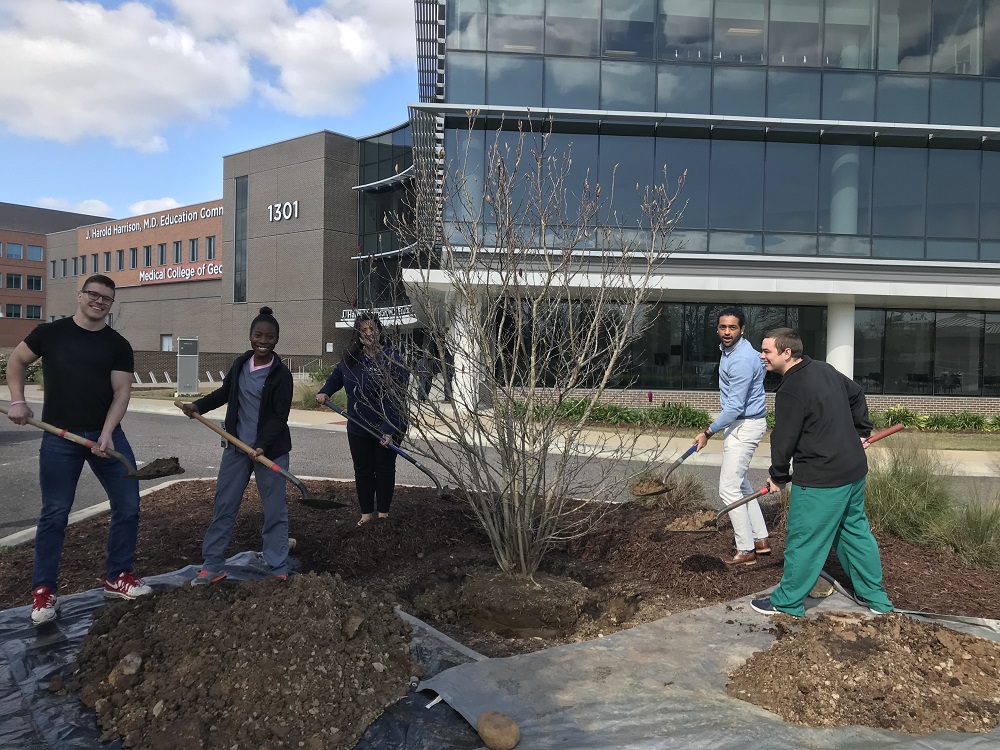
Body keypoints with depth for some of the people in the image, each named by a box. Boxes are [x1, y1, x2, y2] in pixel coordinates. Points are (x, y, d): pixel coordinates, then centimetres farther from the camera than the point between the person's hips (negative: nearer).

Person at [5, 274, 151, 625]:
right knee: (54, 514, 1)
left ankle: (117, 578, 19)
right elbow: (17, 361, 14)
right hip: (59, 438, -2)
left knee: (128, 507, 2)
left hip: (106, 435, 2)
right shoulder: (51, 332, 2)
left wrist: (107, 433, -15)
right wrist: (18, 400, 1)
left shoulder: (118, 345, 3)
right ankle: (43, 592, 14)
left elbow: (121, 391, -3)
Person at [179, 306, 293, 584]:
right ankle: (212, 566, 22)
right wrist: (199, 406, 5)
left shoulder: (281, 374, -13)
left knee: (275, 511, 2)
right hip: (236, 447, 5)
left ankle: (279, 570, 13)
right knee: (223, 507, 10)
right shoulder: (241, 363, 4)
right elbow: (224, 392, 19)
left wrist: (263, 445, -26)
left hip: (271, 450, -5)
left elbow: (279, 417, -16)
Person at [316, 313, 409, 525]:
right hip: (358, 428, 5)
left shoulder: (392, 359, -19)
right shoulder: (351, 358, 0)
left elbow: (397, 399, -24)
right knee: (362, 470, 15)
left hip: (387, 429, -5)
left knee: (384, 470, 11)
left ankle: (383, 512, 27)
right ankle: (366, 512, 30)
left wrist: (390, 430, -30)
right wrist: (325, 392, 4)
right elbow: (336, 376, 22)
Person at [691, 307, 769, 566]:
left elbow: (734, 407, -26)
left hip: (745, 426, -11)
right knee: (740, 483, 18)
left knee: (729, 488, -7)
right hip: (742, 423, 11)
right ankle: (760, 539, 26)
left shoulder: (741, 360, -26)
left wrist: (708, 433, -20)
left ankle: (746, 550, 2)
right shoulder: (730, 350, 7)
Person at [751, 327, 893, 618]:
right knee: (856, 531, 21)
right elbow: (857, 395, 22)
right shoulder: (824, 369, 7)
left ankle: (787, 602, 16)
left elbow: (783, 440, -15)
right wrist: (862, 433, 28)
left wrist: (778, 477, -1)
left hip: (820, 479, -9)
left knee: (804, 540, 3)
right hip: (854, 469, 10)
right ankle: (876, 598, 33)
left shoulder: (790, 391, -21)